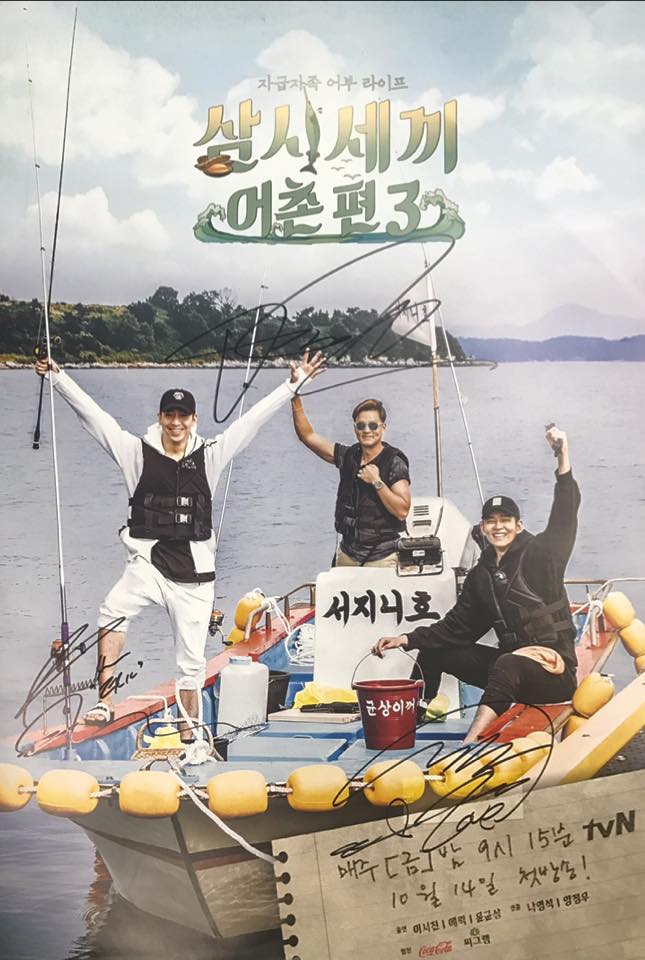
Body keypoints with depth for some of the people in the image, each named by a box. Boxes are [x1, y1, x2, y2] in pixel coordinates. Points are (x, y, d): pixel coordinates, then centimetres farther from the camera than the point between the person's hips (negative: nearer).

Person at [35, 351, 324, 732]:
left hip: (194, 572, 1)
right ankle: (105, 702, -26)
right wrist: (57, 376, -5)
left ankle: (189, 736, 22)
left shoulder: (210, 455, 2)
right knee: (114, 611, -31)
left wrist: (294, 382, 2)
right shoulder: (138, 452, 0)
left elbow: (254, 418, 2)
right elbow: (91, 411, -2)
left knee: (192, 661, 6)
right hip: (148, 562, -1)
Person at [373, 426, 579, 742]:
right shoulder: (480, 575, 10)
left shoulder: (541, 554, -5)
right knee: (433, 651, 8)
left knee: (507, 665, -39)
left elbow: (565, 515, -19)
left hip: (553, 668, -7)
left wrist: (563, 457, -32)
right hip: (509, 663, 7)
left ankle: (470, 744, -53)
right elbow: (457, 627, 11)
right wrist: (408, 639, 1)